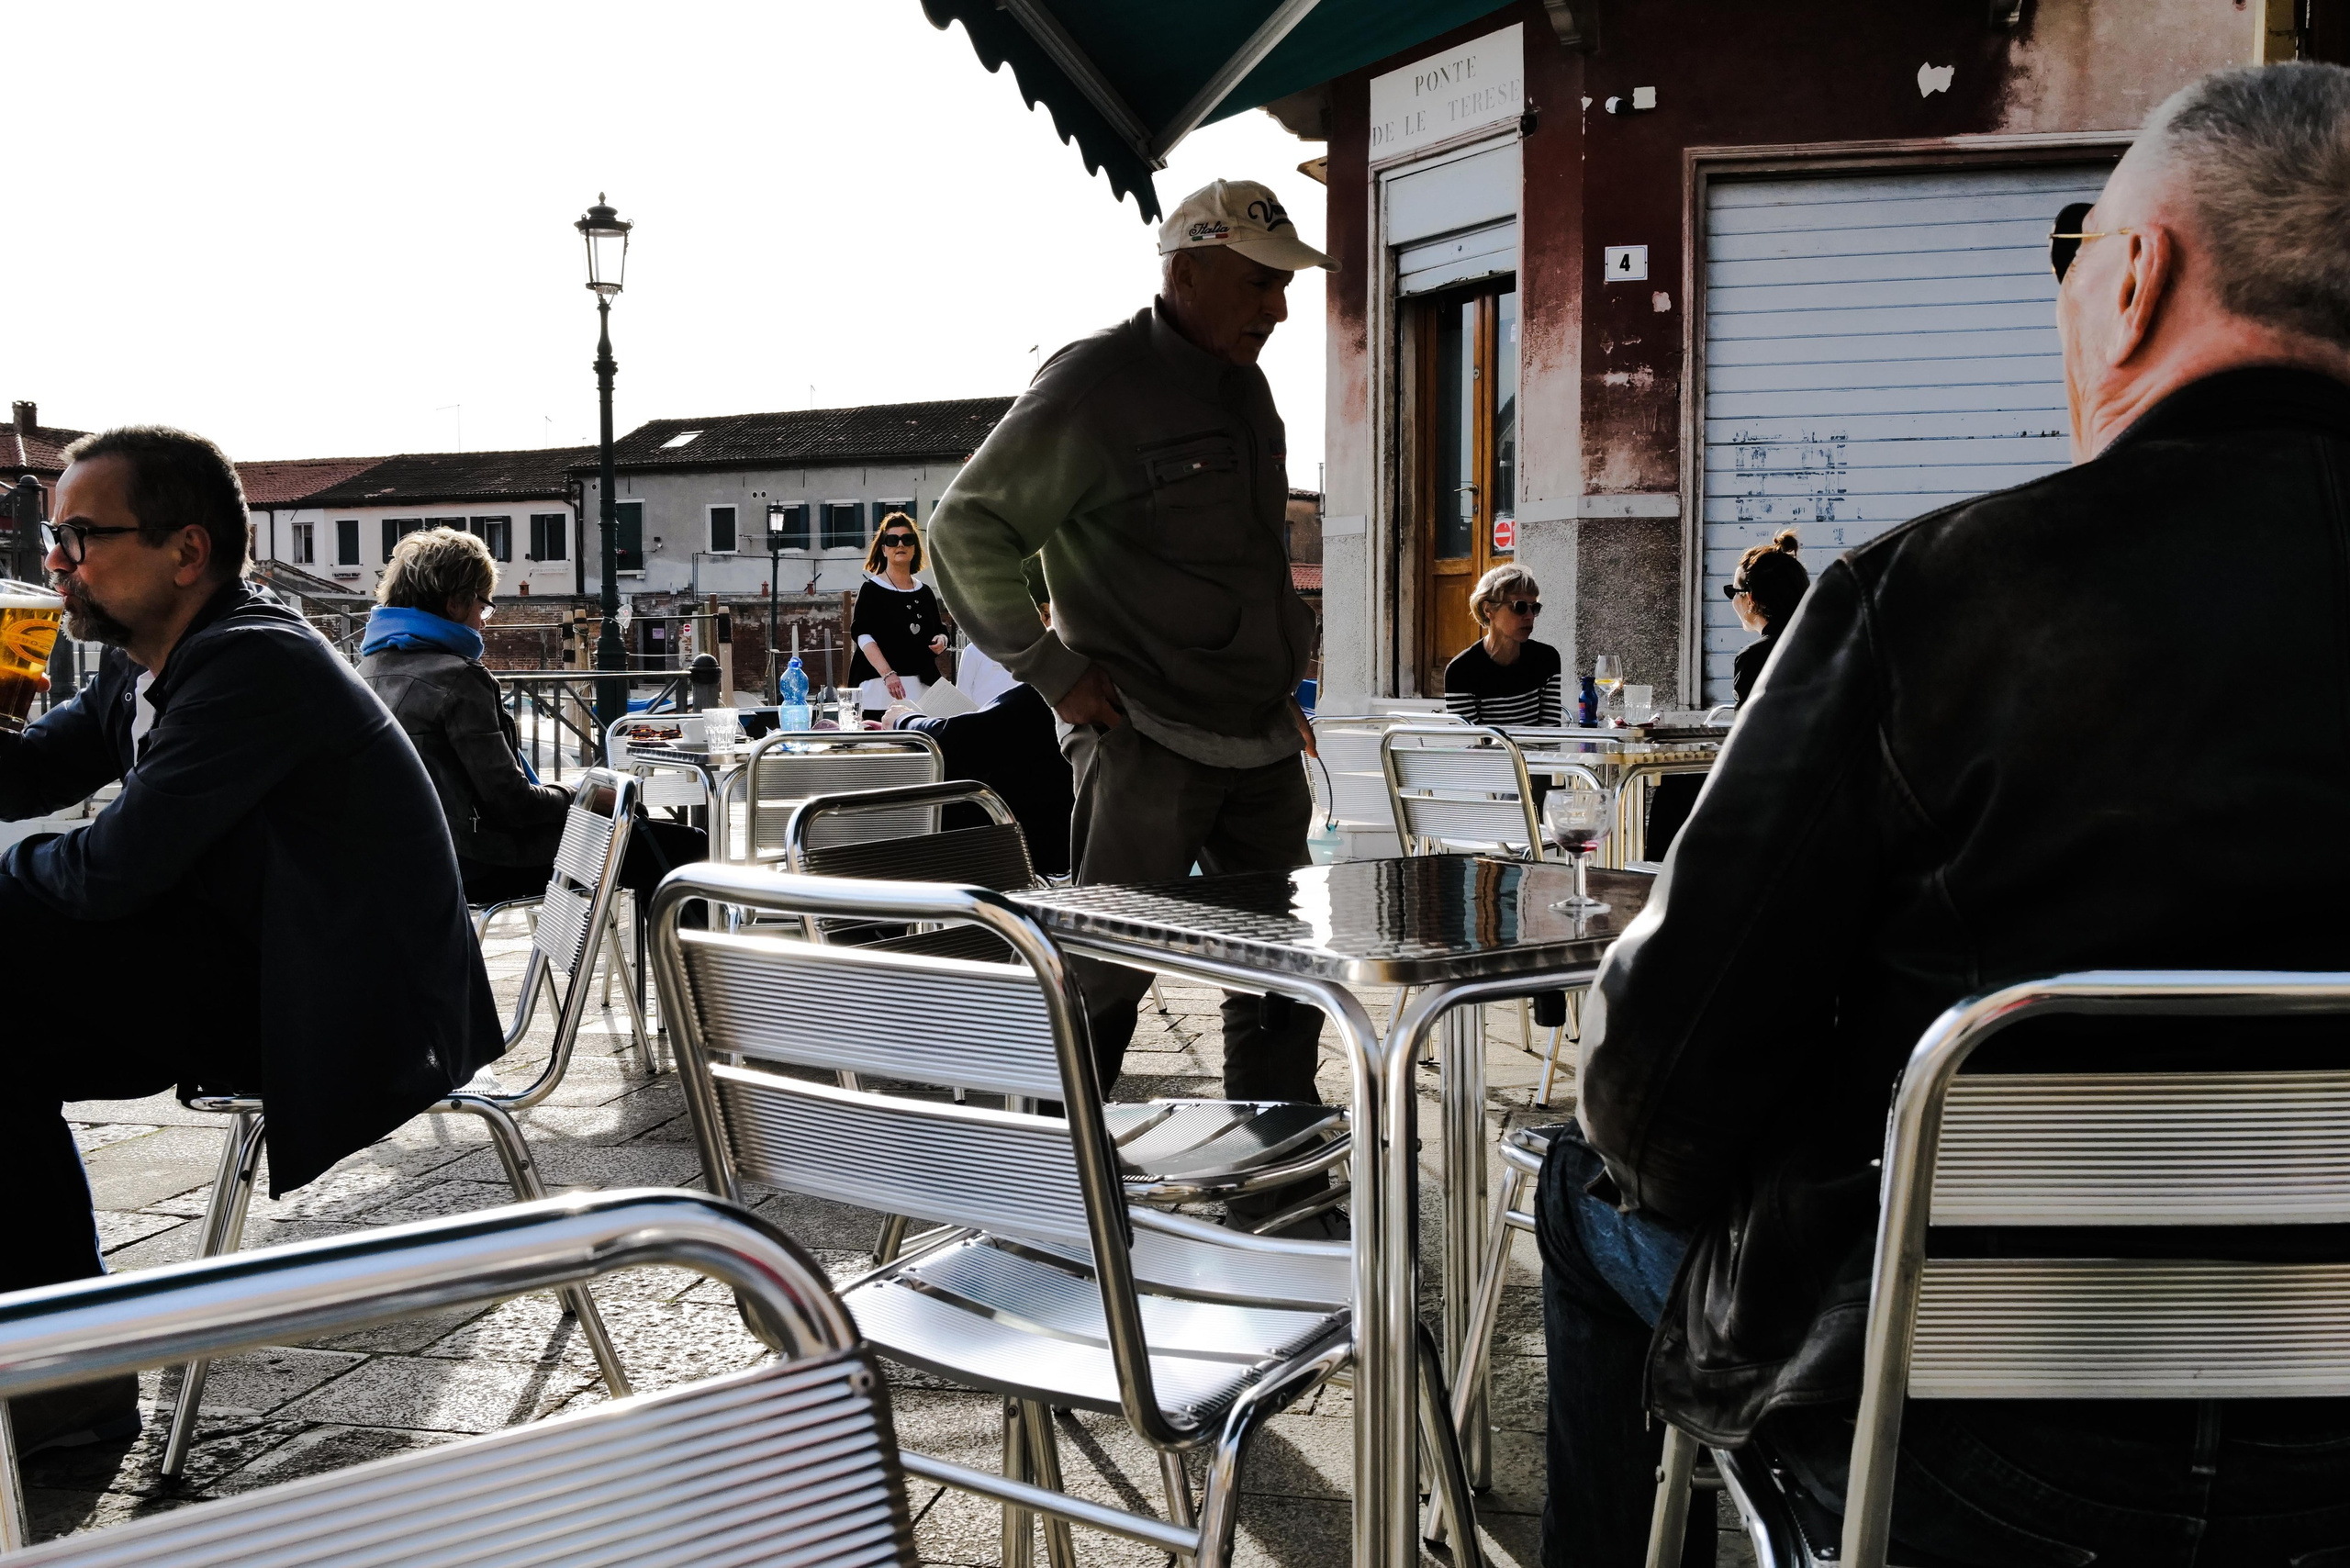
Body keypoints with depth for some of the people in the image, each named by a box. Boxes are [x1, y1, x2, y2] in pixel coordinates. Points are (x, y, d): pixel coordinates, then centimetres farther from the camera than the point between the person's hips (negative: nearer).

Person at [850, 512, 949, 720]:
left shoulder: (925, 592, 18)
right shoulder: (871, 589, 3)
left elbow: (940, 630, 29)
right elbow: (863, 635, -10)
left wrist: (941, 641, 3)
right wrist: (887, 674, -24)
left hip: (922, 687, 4)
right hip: (880, 687, -4)